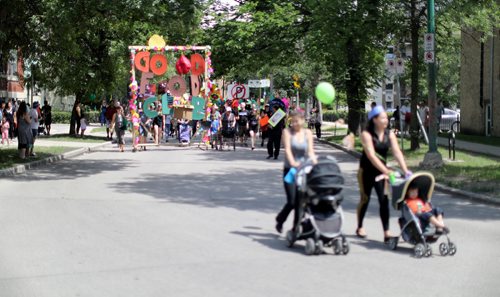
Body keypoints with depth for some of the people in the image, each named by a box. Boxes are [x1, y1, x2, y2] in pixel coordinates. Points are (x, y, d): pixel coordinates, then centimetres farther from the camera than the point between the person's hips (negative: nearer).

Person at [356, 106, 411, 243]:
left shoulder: (389, 134, -3)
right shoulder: (367, 134, -18)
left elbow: (397, 152, -12)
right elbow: (371, 155, -28)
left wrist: (405, 170, -26)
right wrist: (386, 171, -37)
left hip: (381, 171, 4)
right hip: (367, 171, -3)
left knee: (384, 200, -8)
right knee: (365, 199, 7)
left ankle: (386, 233, -13)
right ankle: (360, 227, 28)